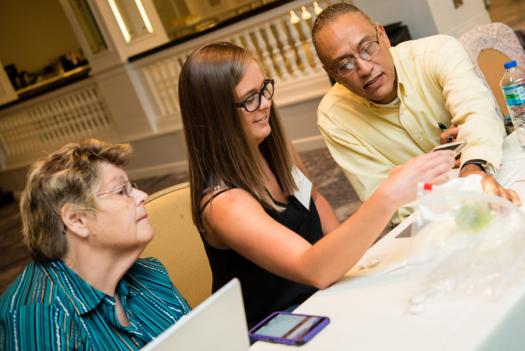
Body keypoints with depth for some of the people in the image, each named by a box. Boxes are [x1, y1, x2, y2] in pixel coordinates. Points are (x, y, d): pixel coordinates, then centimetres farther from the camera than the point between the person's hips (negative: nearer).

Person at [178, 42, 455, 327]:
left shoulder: (274, 145, -3)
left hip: (320, 294, 7)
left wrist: (347, 253, 0)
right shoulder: (223, 203, -28)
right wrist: (388, 197, -51)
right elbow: (313, 271, -40)